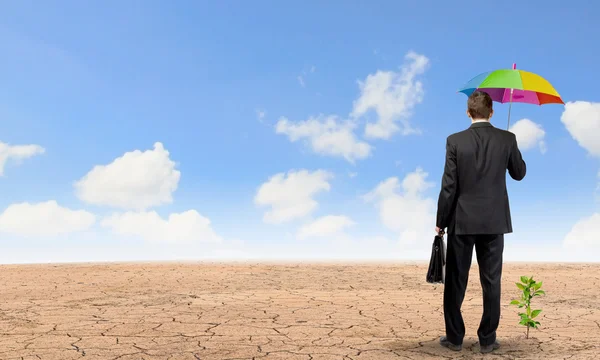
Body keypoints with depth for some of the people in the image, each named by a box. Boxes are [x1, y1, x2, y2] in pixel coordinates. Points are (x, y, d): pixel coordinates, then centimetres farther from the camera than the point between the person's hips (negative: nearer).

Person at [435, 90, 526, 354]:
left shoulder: (455, 141, -8)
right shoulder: (507, 139, -3)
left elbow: (448, 186, -9)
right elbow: (519, 174, 11)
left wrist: (441, 222, 0)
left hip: (462, 221, -1)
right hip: (494, 221, 2)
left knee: (455, 281, 8)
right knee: (491, 282, 9)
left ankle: (454, 337, 15)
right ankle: (487, 339, 15)